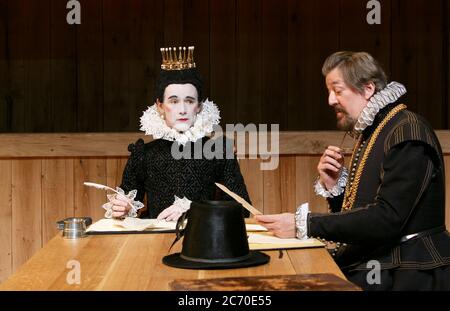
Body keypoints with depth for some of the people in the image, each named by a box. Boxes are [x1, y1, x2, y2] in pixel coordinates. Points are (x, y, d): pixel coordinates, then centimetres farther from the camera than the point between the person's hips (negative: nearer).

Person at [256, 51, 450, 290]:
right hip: (365, 267, 8)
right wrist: (332, 186, -2)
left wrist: (304, 225, -24)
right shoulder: (369, 133, 13)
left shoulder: (407, 131, -14)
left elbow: (387, 219, -24)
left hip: (404, 276, -8)